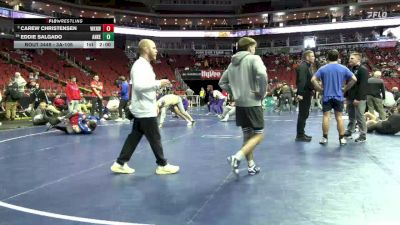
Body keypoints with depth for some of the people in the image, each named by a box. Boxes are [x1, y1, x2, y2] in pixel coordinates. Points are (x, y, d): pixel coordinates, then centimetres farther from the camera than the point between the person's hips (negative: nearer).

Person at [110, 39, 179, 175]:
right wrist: (158, 83, -24)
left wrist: (154, 104, 21)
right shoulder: (140, 65, -17)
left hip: (143, 109, 10)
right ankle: (162, 165, 13)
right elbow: (138, 86, -30)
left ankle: (120, 163, 18)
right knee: (155, 138, 1)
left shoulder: (145, 65, 15)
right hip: (145, 110, -10)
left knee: (134, 137, 13)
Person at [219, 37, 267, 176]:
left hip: (239, 104, 7)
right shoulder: (254, 58, -7)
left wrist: (234, 93, 14)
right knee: (258, 135, 1)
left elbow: (222, 83, 16)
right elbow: (262, 74, -26)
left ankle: (251, 166, 19)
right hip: (252, 103, -7)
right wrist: (263, 92, -13)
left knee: (247, 135, 15)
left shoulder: (232, 63, 13)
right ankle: (237, 157, -16)